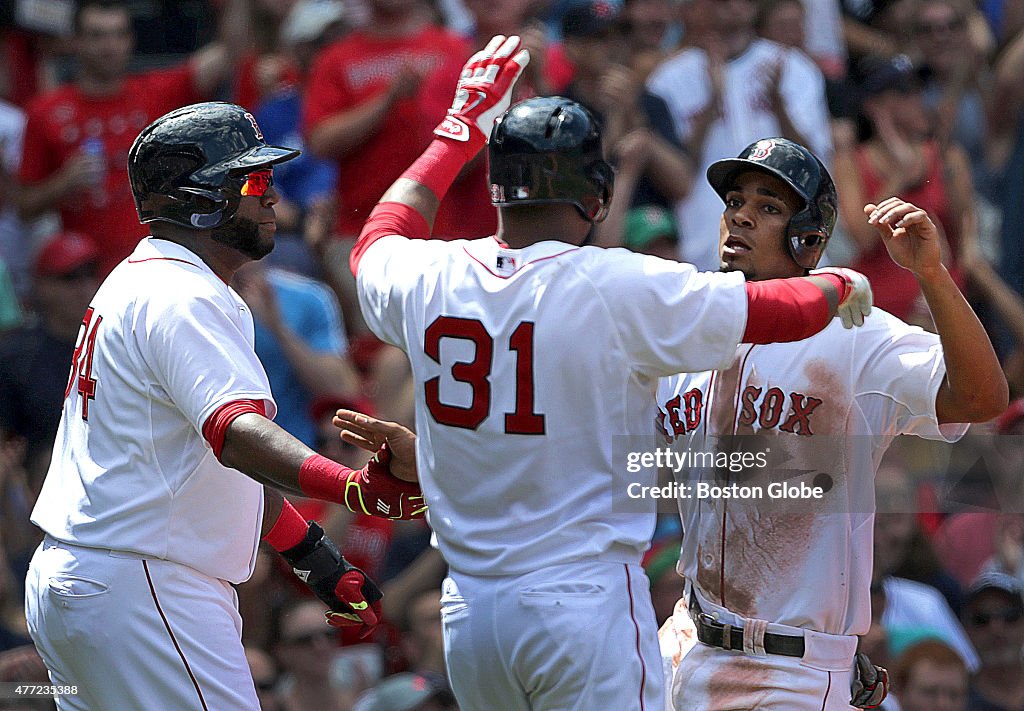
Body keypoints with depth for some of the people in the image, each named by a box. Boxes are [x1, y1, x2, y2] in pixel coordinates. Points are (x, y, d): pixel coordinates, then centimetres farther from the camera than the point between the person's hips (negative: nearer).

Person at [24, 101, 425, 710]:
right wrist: (353, 488, -48)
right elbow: (236, 433, -33)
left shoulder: (133, 282, 19)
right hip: (142, 591, -11)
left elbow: (225, 465, 24)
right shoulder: (182, 299, -15)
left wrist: (316, 557, 21)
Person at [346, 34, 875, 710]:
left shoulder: (428, 277, 1)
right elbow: (770, 312, 1)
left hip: (467, 615, 5)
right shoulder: (621, 287, -12)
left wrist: (460, 129, 36)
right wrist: (842, 287, 24)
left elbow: (377, 241, 28)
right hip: (588, 599, -5)